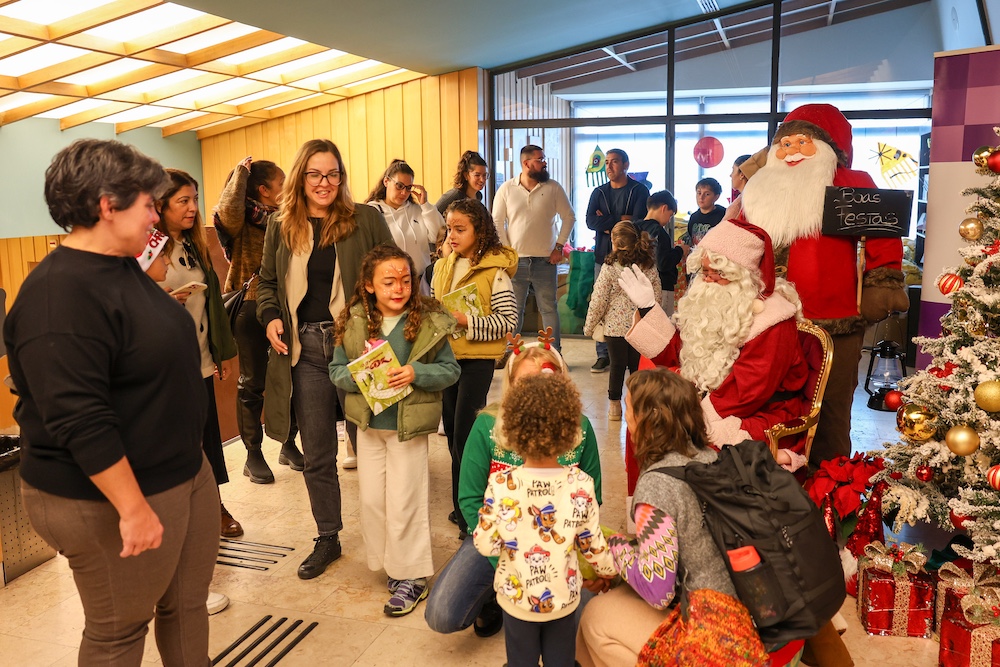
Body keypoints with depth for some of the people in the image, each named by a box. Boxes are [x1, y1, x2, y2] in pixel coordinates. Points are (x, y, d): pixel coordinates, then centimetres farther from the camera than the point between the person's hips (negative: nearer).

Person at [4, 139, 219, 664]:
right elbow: (81, 422, -27)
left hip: (186, 472, 9)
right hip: (110, 498, -9)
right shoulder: (60, 295, -24)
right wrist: (133, 508, -24)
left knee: (189, 605, 19)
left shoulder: (123, 269, 8)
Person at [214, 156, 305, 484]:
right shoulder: (243, 221, -6)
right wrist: (240, 173, -17)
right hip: (251, 309, -5)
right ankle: (253, 455, 18)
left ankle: (289, 445, 26)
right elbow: (227, 210, -30)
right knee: (252, 383, 6)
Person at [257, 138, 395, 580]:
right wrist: (270, 316, -1)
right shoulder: (280, 226, 8)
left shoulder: (366, 220, 0)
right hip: (305, 350, 3)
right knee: (317, 455, 12)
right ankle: (327, 538, 29)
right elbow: (267, 281, 18)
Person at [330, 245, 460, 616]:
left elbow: (450, 370, -7)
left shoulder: (429, 321, -12)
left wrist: (416, 373, -24)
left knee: (404, 503, 4)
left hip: (409, 425, -3)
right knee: (372, 499, 13)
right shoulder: (353, 322, -5)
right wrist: (357, 376, -20)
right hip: (368, 424, 4)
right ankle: (389, 562, 35)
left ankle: (411, 576, 21)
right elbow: (336, 370, 1)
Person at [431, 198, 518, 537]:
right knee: (453, 433, 14)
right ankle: (463, 505, 30)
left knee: (465, 435, -4)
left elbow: (508, 320, -16)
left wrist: (466, 320, -23)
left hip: (477, 359, -6)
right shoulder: (443, 266, 7)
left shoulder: (495, 270, -12)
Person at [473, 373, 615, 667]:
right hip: (564, 597, 1)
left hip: (518, 598, -1)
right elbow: (592, 544, -8)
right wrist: (610, 571, 13)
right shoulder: (581, 484, -18)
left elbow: (486, 545, -15)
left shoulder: (501, 485, -23)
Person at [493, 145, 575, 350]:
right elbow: (497, 222, 3)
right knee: (513, 309, 8)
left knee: (549, 308, 5)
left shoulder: (553, 188, 1)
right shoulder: (506, 189, 1)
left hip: (545, 260, 0)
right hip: (515, 261, 0)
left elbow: (569, 217, 7)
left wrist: (559, 246, 0)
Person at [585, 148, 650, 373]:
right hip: (603, 256, 4)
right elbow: (590, 220, -3)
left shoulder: (639, 191, 2)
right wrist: (621, 221, -10)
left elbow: (639, 222, -11)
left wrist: (607, 225, -6)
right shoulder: (599, 192, 13)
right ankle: (604, 355, 9)